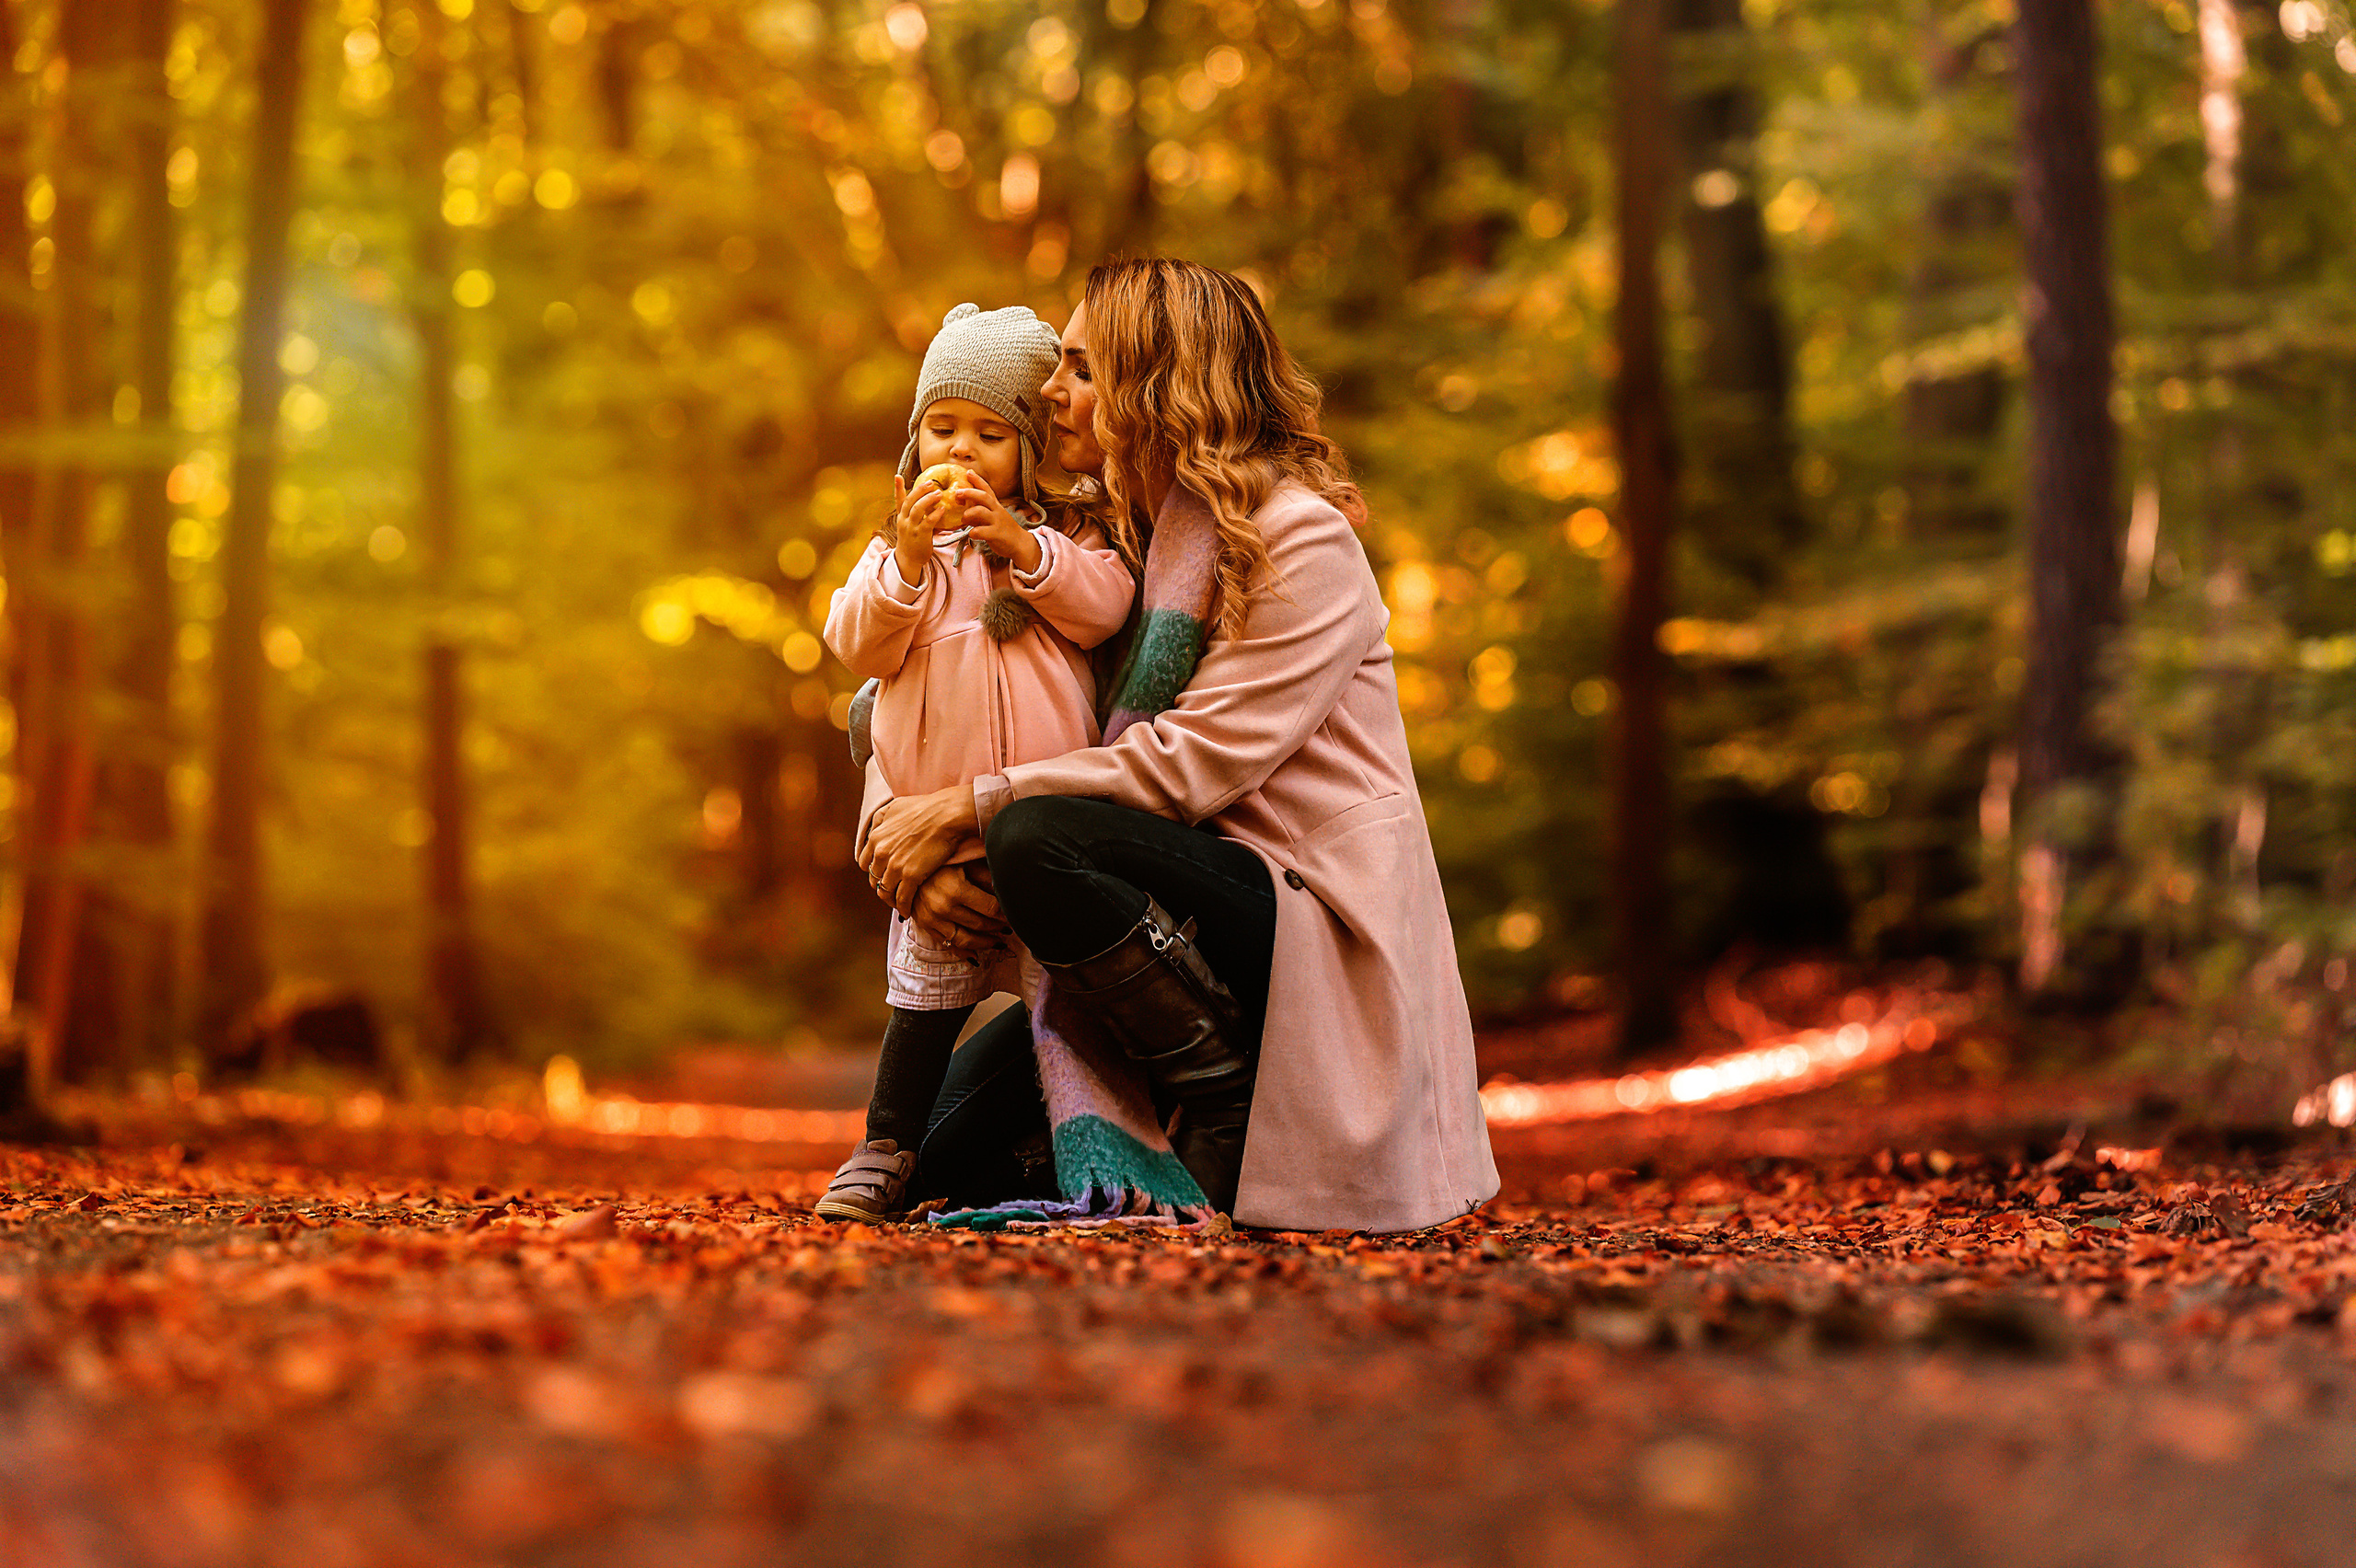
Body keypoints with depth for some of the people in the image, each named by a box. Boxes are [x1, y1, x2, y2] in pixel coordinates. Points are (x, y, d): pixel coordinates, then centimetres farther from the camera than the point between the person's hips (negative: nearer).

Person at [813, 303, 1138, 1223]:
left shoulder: (1064, 532, 9)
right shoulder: (897, 547, 12)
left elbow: (1105, 607, -8)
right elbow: (857, 645, -1)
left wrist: (1020, 545, -18)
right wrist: (910, 557, -15)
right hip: (934, 802, 1)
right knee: (931, 974, 1)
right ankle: (886, 1150, 8)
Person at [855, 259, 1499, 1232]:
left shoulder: (1301, 541, -9)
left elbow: (1192, 765, -18)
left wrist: (970, 809, -18)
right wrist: (895, 829, -14)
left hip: (1315, 935, -7)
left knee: (1037, 839, -31)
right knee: (947, 1148, -5)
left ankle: (1233, 1107, -15)